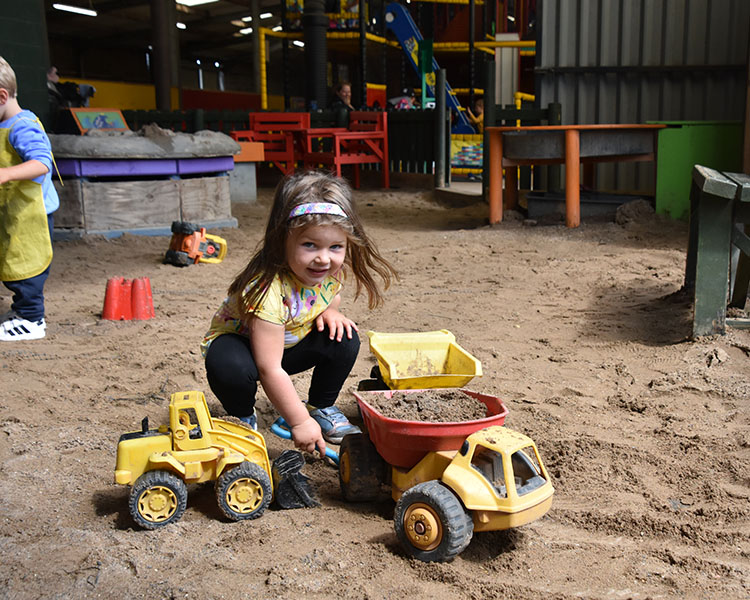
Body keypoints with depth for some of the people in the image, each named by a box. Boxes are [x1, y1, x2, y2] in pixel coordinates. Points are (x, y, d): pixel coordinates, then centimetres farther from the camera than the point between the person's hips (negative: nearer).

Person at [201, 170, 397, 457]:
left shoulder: (331, 270, -18)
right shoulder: (268, 290, -39)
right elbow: (270, 370, -34)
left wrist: (330, 312, -14)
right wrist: (299, 422, -29)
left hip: (290, 342, 6)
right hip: (237, 341, -6)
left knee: (343, 339, -16)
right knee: (231, 368, -38)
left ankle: (322, 407, 9)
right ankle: (242, 415, -3)